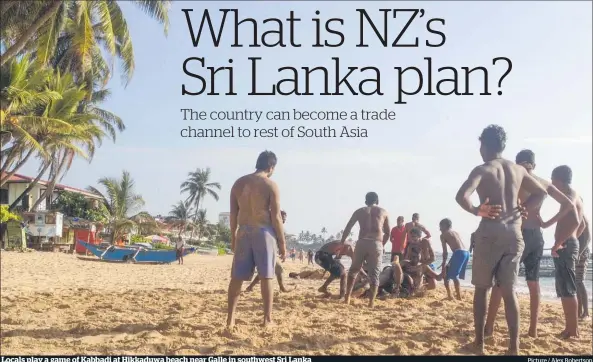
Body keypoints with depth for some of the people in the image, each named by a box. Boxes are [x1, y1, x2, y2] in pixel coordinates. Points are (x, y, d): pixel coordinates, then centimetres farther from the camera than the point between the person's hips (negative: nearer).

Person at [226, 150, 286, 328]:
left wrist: (233, 237, 16)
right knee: (266, 277, 3)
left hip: (243, 232, 4)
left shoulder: (239, 183, 8)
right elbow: (276, 217, -9)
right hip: (263, 232, -4)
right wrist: (282, 242, -2)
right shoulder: (271, 185, -6)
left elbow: (233, 214, 8)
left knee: (237, 277, 8)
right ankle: (267, 319, 6)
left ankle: (230, 318, 10)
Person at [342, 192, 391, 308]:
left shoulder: (360, 211, 17)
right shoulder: (383, 212, 18)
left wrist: (342, 243, 20)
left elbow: (347, 229, 13)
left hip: (362, 242, 1)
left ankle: (347, 298, 9)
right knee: (374, 274, 4)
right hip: (376, 244, -1)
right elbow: (388, 233, 16)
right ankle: (371, 302, -5)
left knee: (353, 270, 16)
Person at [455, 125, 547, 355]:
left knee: (482, 288, 7)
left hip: (490, 233, -4)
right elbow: (541, 193, 24)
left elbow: (461, 196, -20)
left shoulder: (483, 169, -4)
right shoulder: (518, 169, 13)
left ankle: (479, 343, 10)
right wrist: (522, 210, 17)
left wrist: (477, 211, -6)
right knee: (509, 290, 8)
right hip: (514, 234, 4)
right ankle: (514, 346, 3)